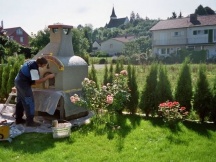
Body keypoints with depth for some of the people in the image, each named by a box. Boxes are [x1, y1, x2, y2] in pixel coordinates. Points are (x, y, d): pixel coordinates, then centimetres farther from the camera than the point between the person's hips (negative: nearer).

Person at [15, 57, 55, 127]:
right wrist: (48, 76, -16)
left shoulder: (31, 62, 3)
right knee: (30, 102, -4)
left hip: (18, 81, 10)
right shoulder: (34, 68, -25)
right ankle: (30, 122, 1)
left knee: (20, 101, 18)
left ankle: (18, 119, 29)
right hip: (23, 84, -10)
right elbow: (37, 81, -20)